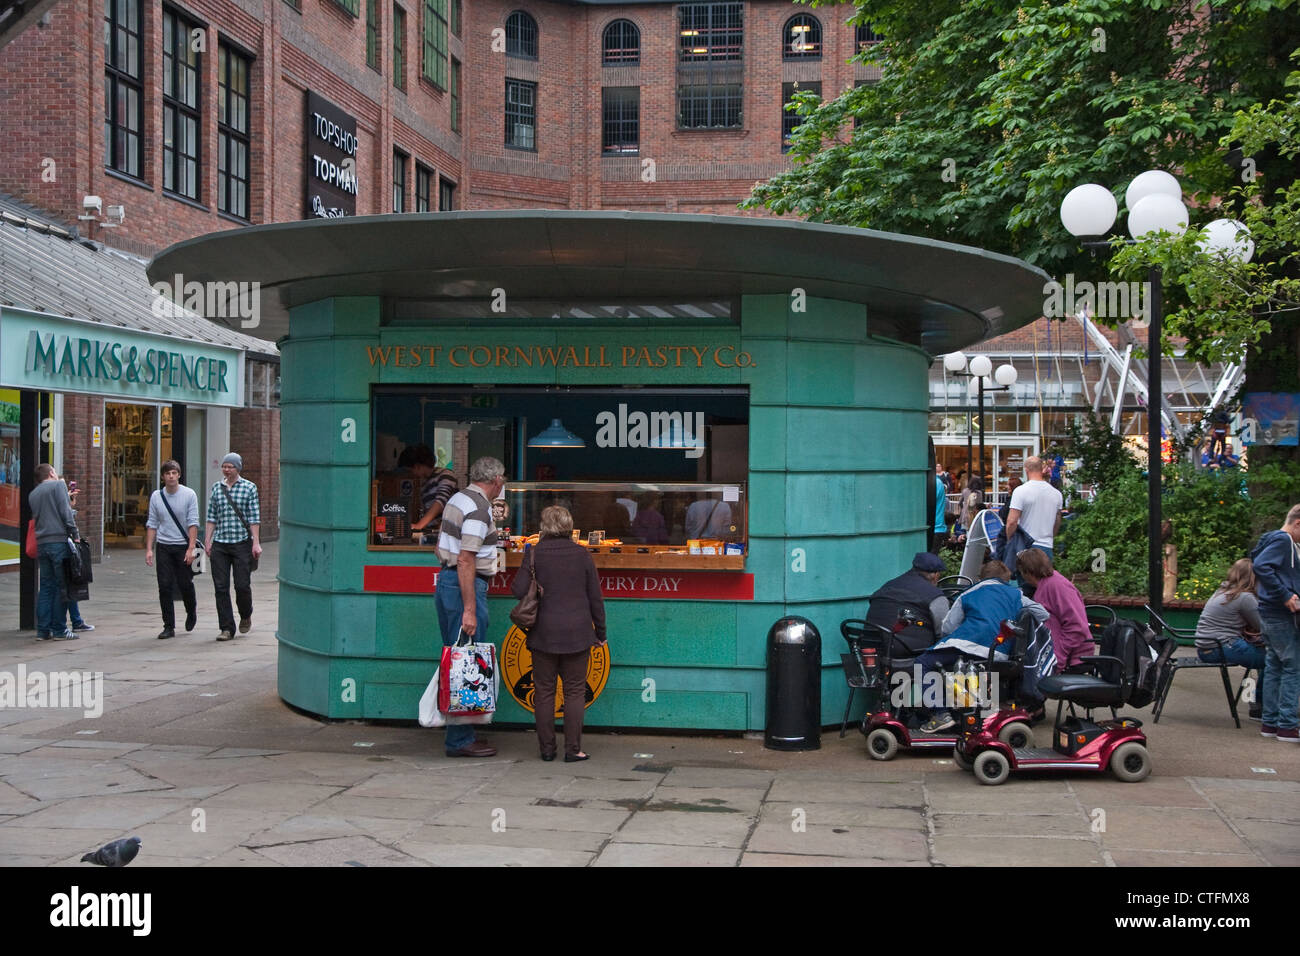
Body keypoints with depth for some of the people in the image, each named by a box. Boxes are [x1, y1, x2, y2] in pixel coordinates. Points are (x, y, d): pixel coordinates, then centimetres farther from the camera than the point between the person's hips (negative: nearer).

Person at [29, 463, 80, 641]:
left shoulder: (32, 494, 18)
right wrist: (75, 534, -7)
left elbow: (35, 516, 20)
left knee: (46, 587, 10)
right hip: (59, 540, -6)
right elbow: (66, 512, -10)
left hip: (41, 544, 6)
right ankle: (59, 630, -2)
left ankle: (43, 630, 9)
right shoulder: (58, 485, -1)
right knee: (62, 586, -2)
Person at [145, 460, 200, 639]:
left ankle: (191, 612, 33)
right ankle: (169, 626, 6)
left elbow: (193, 523, -7)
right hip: (164, 547, 2)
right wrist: (149, 549, 1)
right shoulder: (156, 496, 4)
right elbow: (152, 524, 7)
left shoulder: (189, 495, -4)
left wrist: (191, 548, -14)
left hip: (183, 546, -2)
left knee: (185, 584, 3)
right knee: (165, 587, -1)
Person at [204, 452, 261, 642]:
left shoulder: (249, 488, 1)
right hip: (219, 544, 3)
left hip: (242, 543, -3)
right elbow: (212, 517, 13)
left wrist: (256, 543, -9)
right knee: (221, 587, 0)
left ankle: (246, 616, 26)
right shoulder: (216, 488, 11)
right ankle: (227, 628, 6)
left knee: (242, 585, -3)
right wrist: (207, 541, 5)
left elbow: (254, 518, -2)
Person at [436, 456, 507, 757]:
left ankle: (460, 733, 21)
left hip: (445, 580, 10)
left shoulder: (457, 499, 14)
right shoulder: (479, 509, -16)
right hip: (466, 586, -10)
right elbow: (465, 560, -22)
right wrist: (469, 610, -23)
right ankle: (460, 740, -3)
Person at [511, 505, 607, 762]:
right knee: (574, 690, 6)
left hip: (543, 633, 0)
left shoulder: (534, 554, -6)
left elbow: (519, 589, -11)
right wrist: (600, 631, 11)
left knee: (544, 691, 9)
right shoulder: (581, 554, -2)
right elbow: (595, 597, 2)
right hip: (577, 634, 0)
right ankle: (573, 749, 4)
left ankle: (547, 748, 12)